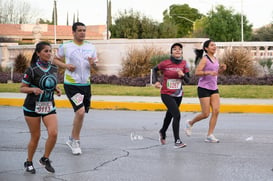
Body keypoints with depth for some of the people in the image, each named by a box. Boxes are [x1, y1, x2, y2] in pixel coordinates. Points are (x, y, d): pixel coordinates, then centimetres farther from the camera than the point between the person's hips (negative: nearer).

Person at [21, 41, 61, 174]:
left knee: (53, 133, -12)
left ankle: (45, 159, 10)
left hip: (49, 107, 4)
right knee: (35, 137, 2)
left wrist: (57, 89, 0)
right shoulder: (32, 70, -12)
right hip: (32, 107, -4)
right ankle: (29, 163, 24)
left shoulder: (53, 69, 3)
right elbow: (22, 88, -7)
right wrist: (33, 89, -26)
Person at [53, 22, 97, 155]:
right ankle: (76, 142, 0)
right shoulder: (65, 46, -3)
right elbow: (55, 59, 7)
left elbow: (96, 65, 13)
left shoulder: (91, 47, 8)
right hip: (71, 84, -5)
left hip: (86, 84, 5)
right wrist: (66, 65, -12)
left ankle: (71, 139, 32)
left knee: (80, 113, 12)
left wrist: (93, 64, -11)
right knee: (80, 111, -17)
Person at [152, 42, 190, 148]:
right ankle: (177, 141, -16)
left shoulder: (184, 64, -2)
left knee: (170, 115, 22)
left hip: (178, 95, 5)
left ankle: (162, 132, 50)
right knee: (177, 115, -20)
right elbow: (155, 69, 7)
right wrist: (156, 81, -6)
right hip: (166, 94, -5)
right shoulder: (165, 63, -11)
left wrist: (183, 75, -21)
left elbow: (188, 80, -1)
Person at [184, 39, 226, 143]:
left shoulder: (215, 59, 12)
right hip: (204, 88, -7)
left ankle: (210, 136, -2)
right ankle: (190, 123, 22)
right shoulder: (205, 59, -11)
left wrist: (221, 69, 4)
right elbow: (197, 72, -16)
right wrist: (208, 72, -28)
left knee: (216, 111, -6)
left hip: (214, 89, 7)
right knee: (206, 114, -5)